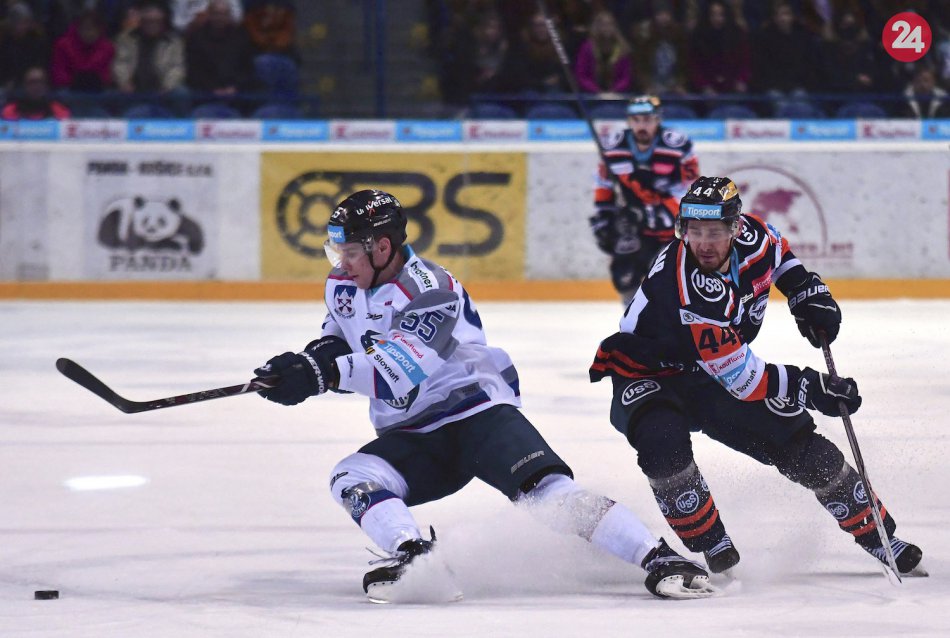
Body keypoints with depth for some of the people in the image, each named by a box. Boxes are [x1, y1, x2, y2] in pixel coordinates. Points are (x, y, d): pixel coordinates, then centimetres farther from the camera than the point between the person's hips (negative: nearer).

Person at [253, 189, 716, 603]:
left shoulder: (429, 290, -21)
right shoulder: (344, 288, 5)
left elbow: (398, 373, -36)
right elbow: (340, 336, 26)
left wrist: (325, 373, -49)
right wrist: (319, 353, 0)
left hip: (479, 412, -7)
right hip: (413, 438, 7)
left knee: (548, 491, -27)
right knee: (352, 480, -21)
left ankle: (658, 560, -29)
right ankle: (414, 557, -38)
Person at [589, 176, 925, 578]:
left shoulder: (749, 236, -14)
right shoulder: (689, 291, -36)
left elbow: (776, 251, 15)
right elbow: (739, 377, -33)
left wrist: (805, 291, 3)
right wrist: (809, 387, -30)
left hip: (706, 379, 7)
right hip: (647, 375, -7)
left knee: (803, 447, 1)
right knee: (663, 440, -37)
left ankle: (879, 537, 17)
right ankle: (713, 548, -21)